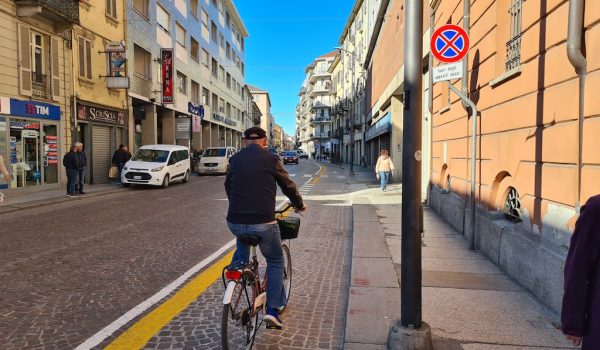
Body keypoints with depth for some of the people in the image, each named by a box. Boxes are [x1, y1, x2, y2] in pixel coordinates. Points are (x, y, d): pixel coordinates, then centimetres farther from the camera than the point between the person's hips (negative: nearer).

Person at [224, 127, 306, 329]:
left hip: (235, 222, 3)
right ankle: (272, 310, 11)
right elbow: (287, 185, 8)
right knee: (275, 261, 16)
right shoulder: (270, 159, -1)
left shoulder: (235, 159, 9)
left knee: (242, 237, 38)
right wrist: (299, 205, 27)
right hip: (263, 223, -3)